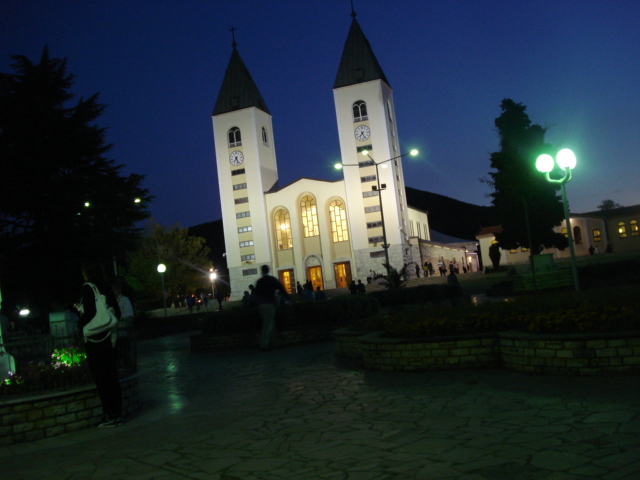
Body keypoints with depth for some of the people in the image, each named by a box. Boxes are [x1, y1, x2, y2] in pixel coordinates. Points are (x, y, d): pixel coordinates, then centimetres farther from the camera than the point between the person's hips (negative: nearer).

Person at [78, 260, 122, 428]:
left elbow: (89, 312, -16)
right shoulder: (106, 287, 9)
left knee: (101, 378, -1)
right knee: (111, 376, 10)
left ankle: (109, 416, 1)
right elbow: (117, 312, 10)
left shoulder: (88, 287, -9)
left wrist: (80, 325, 1)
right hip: (108, 337, 6)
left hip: (94, 339, -6)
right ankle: (117, 414, 15)